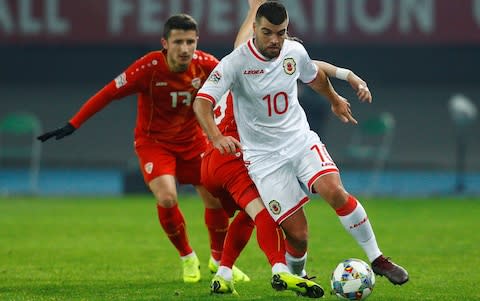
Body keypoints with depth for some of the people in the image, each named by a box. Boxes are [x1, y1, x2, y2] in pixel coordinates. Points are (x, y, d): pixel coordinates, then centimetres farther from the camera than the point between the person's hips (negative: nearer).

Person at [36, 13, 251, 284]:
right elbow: (108, 94, -22)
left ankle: (219, 260, 29)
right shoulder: (149, 68, -26)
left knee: (215, 198, 2)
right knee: (167, 198, -22)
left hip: (192, 139, 3)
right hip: (154, 141, -3)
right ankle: (188, 259, 5)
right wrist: (73, 125, -23)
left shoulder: (205, 65, -18)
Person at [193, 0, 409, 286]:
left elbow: (314, 75, 22)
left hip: (301, 140, 3)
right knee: (297, 231, -11)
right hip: (264, 156, -3)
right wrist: (216, 137, -44)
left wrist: (335, 99, 40)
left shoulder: (295, 52, -2)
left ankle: (377, 259, -8)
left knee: (335, 192, -23)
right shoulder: (235, 63, -17)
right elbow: (202, 102, -26)